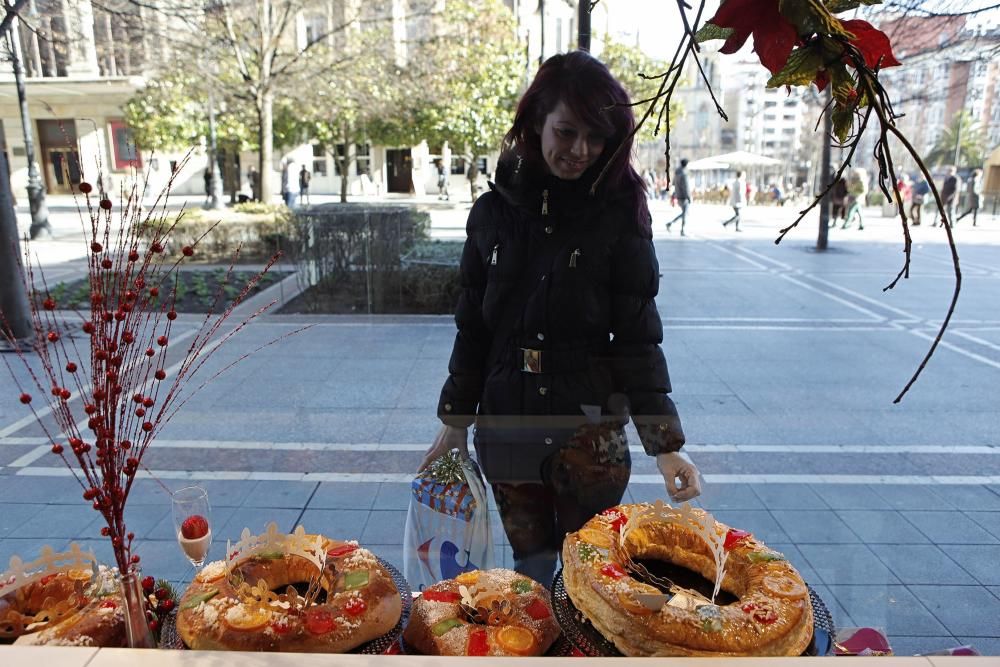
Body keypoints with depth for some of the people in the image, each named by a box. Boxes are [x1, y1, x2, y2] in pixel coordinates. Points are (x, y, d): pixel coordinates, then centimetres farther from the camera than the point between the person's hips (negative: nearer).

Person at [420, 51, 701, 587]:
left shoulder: (620, 216, -7)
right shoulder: (494, 210, 0)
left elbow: (638, 339, -6)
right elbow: (472, 328, 7)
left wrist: (665, 445, -12)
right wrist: (454, 422, 10)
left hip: (589, 431, -2)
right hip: (505, 431, 3)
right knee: (531, 569, 16)